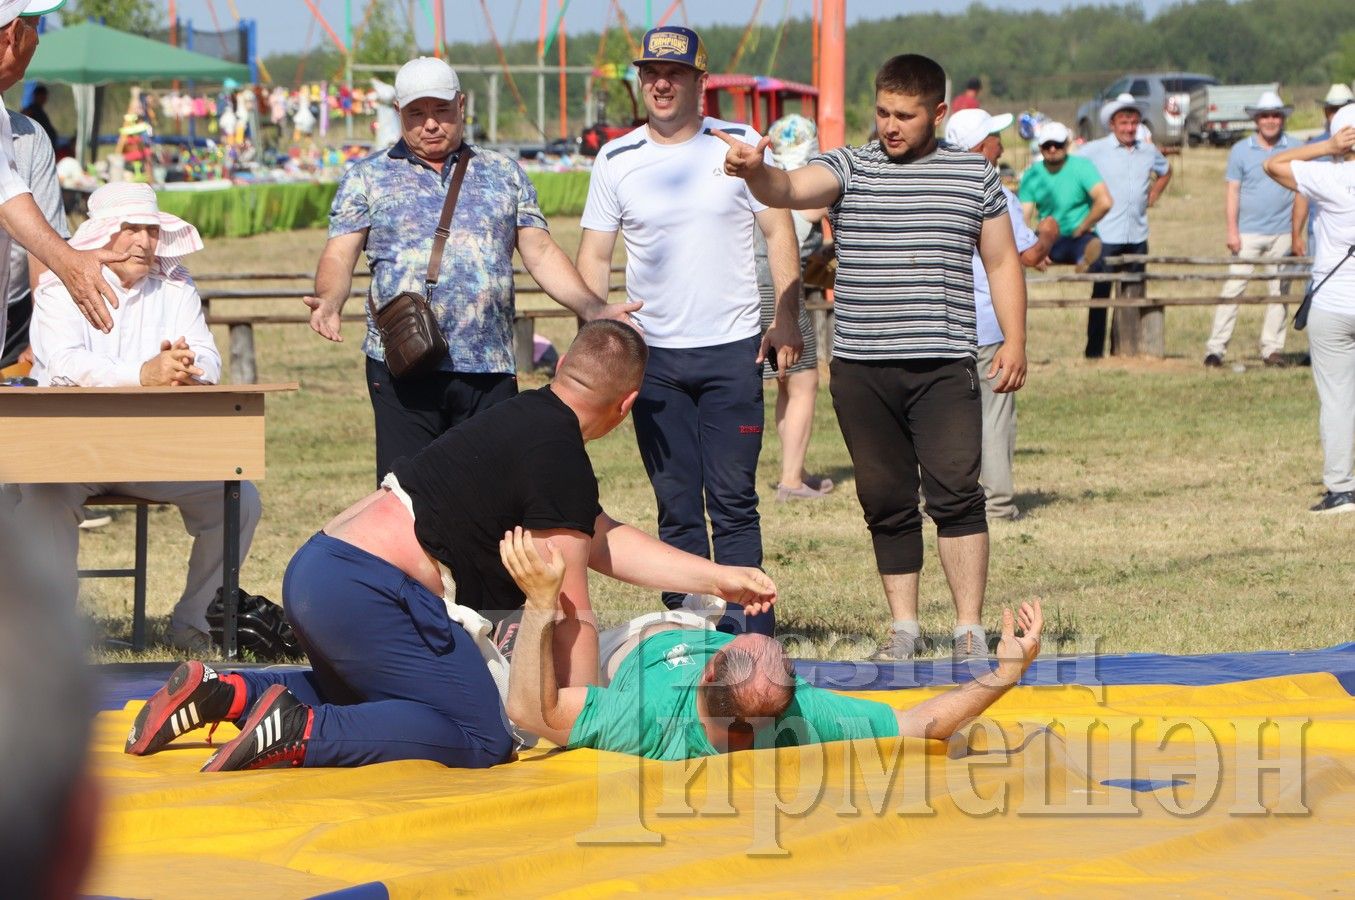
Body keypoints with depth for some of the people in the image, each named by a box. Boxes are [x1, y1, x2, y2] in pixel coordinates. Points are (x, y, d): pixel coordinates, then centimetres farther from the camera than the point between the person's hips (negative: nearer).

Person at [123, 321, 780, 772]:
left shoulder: (523, 418, 20)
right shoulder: (561, 463, -11)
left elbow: (603, 542, 28)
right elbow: (572, 617, -9)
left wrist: (718, 578, 28)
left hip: (314, 573, 10)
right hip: (368, 592, -10)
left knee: (369, 701, 32)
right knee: (482, 738, -9)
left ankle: (226, 693, 12)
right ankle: (300, 733, -20)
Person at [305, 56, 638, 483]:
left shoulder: (504, 174, 17)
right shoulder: (367, 177, 11)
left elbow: (541, 254, 13)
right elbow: (338, 257, 4)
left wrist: (593, 309, -3)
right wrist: (329, 302, -19)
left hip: (490, 369, 2)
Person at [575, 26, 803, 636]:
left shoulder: (740, 146, 1)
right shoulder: (617, 161, 5)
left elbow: (779, 232, 4)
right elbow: (594, 254, 7)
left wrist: (786, 319, -6)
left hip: (732, 352, -2)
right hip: (652, 356, 2)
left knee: (733, 504, -5)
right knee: (677, 509, 4)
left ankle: (752, 637, -4)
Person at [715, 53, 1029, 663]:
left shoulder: (975, 176, 9)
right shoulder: (848, 168, 5)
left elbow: (1002, 262, 13)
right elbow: (790, 190, -14)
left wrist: (1014, 341, 3)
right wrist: (755, 172, -37)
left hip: (944, 366, -1)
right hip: (861, 368, 1)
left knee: (955, 493, -10)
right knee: (885, 500, 7)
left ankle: (969, 628, -6)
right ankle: (904, 625, 17)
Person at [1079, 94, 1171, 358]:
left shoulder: (1149, 152, 10)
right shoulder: (1094, 150, -5)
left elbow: (1165, 171, 30)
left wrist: (1153, 195, 15)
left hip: (1137, 235, 5)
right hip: (1106, 235, -5)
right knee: (1101, 294, -4)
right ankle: (1094, 351, 1)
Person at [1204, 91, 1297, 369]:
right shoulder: (1241, 150, 3)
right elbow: (1232, 192, 2)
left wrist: (1297, 232, 1)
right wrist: (1232, 231, -6)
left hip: (1281, 234, 2)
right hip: (1248, 233, -1)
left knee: (1278, 292, 5)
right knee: (1232, 289, -6)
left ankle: (1272, 348, 13)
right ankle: (1215, 349, -7)